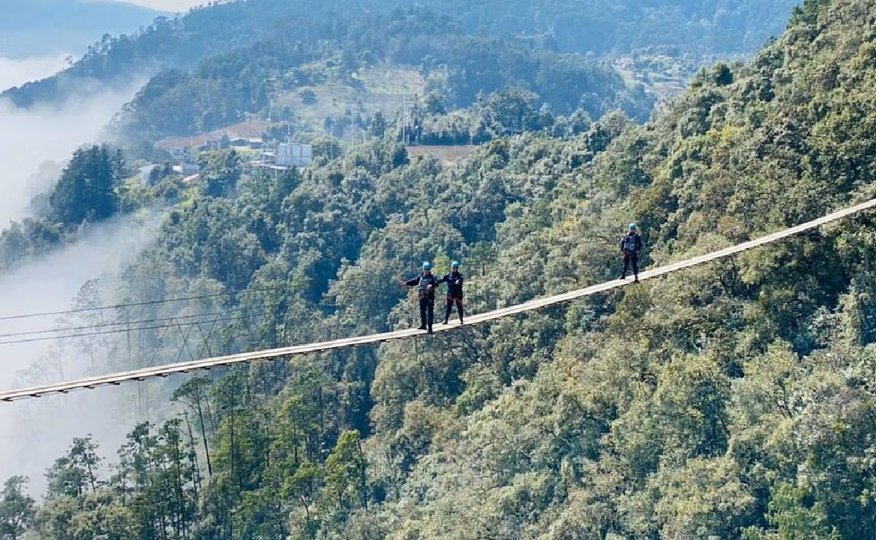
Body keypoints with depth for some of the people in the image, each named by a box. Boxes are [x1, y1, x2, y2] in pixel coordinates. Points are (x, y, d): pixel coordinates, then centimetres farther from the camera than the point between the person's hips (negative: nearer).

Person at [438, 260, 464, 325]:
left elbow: (461, 280, -26)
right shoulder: (448, 275, 2)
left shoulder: (459, 275, -5)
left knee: (459, 307, 7)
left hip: (458, 294, -2)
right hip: (450, 294, 2)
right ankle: (445, 320, 8)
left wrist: (458, 281, -50)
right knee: (448, 307, 3)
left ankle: (461, 320, 19)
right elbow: (442, 280, -7)